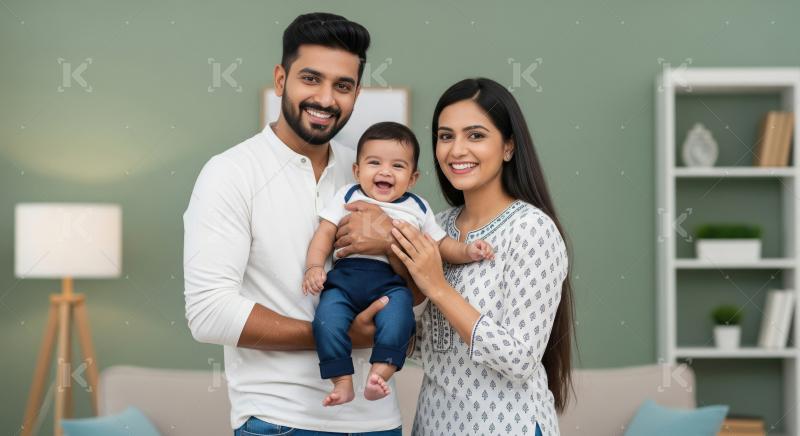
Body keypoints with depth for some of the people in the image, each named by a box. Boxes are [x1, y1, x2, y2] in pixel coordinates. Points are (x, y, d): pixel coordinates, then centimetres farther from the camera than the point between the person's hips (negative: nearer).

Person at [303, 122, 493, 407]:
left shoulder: (417, 209, 19)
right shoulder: (348, 197, 16)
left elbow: (443, 246, 21)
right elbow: (325, 233, 10)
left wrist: (467, 251, 1)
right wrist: (314, 266, -6)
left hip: (392, 281, 0)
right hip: (346, 275, 0)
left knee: (397, 318, -33)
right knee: (327, 319, -27)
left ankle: (379, 375, -31)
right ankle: (342, 383, -20)